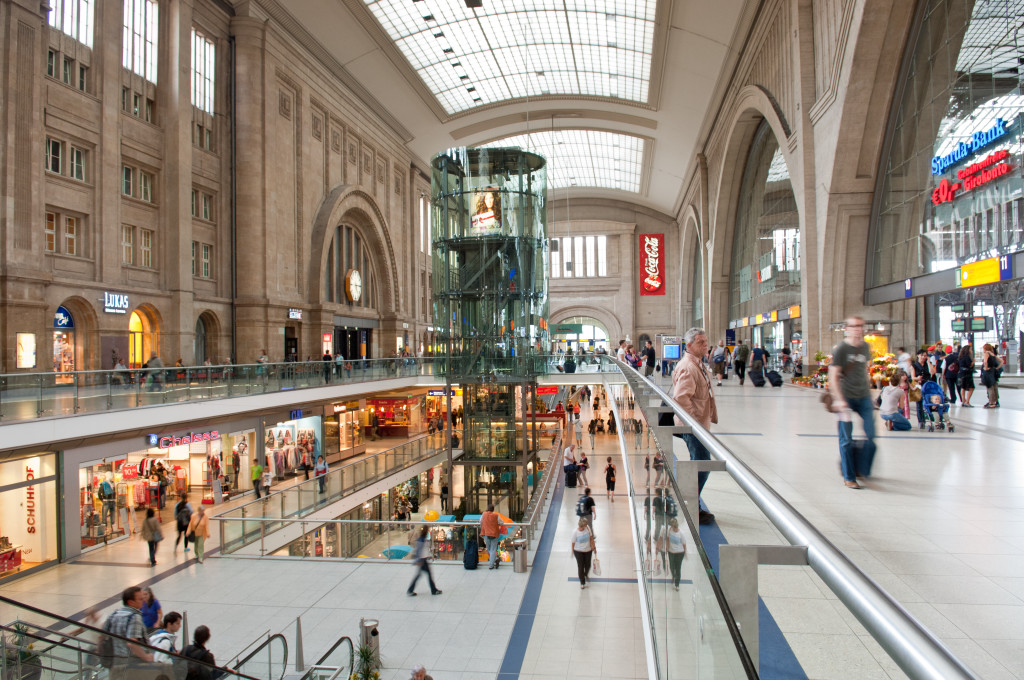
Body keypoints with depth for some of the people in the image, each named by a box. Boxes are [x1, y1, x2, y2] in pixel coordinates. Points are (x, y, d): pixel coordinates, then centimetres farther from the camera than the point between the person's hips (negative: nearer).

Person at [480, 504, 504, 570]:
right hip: (494, 534, -1)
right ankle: (491, 565, -1)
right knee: (493, 550, 4)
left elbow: (480, 523, 10)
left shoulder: (483, 515, -2)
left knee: (489, 549, 15)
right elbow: (501, 523, 1)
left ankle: (496, 559, -2)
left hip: (486, 534, 1)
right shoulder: (496, 515, -8)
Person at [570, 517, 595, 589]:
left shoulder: (587, 528, -12)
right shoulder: (575, 531, -22)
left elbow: (591, 538, 2)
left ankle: (585, 575, 51)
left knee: (587, 565, 17)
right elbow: (573, 542, -11)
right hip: (578, 551, -3)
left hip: (588, 550, 4)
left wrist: (593, 546, 5)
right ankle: (582, 582, 24)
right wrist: (573, 552, -3)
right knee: (580, 566, 4)